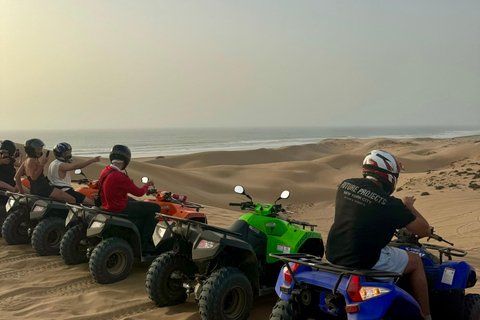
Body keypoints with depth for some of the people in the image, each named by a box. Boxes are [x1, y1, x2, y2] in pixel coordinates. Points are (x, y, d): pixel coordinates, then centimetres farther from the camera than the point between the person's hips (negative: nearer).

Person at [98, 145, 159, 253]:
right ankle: (145, 243, 4)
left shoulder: (105, 171, -1)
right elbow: (139, 193, -19)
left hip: (108, 204, 10)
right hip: (120, 209, -10)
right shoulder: (120, 177, -28)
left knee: (142, 206, 30)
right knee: (155, 208, -4)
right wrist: (147, 184, 3)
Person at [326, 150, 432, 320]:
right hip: (364, 260, -7)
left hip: (333, 255, 7)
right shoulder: (389, 203, -12)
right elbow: (425, 231, -3)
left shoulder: (345, 185, 4)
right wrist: (408, 207, 14)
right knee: (416, 262, 14)